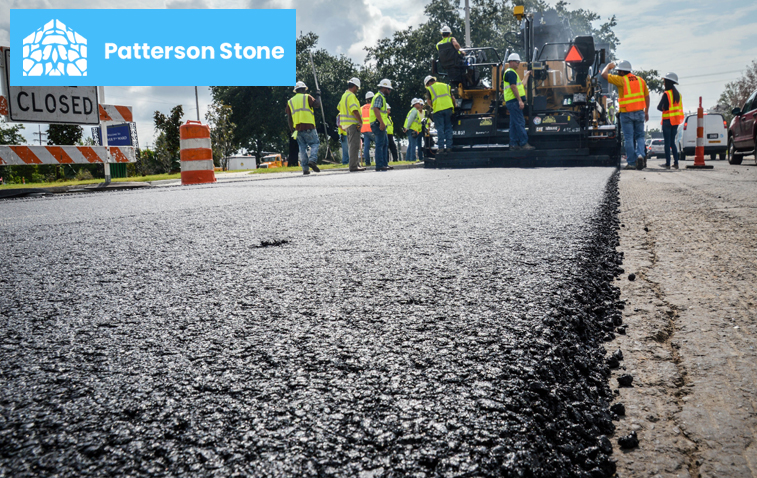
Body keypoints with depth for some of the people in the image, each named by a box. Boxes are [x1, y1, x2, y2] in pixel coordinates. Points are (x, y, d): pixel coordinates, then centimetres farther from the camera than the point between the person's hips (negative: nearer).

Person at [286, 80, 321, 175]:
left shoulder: (290, 101, 16)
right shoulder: (307, 97, 3)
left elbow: (289, 118, 13)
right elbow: (317, 104, -7)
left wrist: (292, 130, 17)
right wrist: (318, 96, 10)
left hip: (298, 128, 4)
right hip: (308, 127, -4)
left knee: (302, 148, 8)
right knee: (314, 143, 5)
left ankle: (305, 168, 2)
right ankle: (312, 160, -18)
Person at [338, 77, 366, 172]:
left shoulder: (344, 95, 17)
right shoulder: (351, 96, -13)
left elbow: (340, 108, 22)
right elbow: (355, 110, -21)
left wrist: (341, 124, 23)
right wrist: (361, 122, -14)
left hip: (346, 124, 10)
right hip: (353, 124, -10)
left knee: (352, 145, 14)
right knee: (354, 145, -9)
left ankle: (355, 164, 19)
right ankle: (353, 166, -9)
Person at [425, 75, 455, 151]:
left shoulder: (430, 89, 6)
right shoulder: (446, 86, 19)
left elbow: (429, 101, 0)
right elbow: (453, 98, 14)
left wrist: (432, 107, 18)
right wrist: (453, 108, 23)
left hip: (438, 110, -3)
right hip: (448, 108, 3)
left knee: (440, 129, 0)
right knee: (448, 128, 7)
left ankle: (441, 147, -6)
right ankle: (449, 146, 2)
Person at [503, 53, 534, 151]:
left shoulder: (511, 72, 24)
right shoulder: (511, 72, -9)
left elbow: (521, 85, 30)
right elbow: (513, 87, -18)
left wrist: (526, 75, 38)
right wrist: (520, 100, -21)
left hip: (512, 102, 11)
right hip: (514, 101, -11)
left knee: (514, 124, 9)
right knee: (520, 122, -11)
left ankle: (514, 145, 10)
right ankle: (524, 144, -11)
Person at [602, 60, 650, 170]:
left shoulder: (621, 80, -6)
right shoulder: (640, 80, 11)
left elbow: (604, 74, -1)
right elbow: (647, 97, 13)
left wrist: (609, 66, 18)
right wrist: (646, 112, 20)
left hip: (626, 113, -4)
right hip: (639, 112, 4)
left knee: (629, 138, 1)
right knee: (640, 136, 13)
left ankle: (631, 162, 2)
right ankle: (641, 154, -10)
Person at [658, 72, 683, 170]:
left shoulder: (667, 94, -12)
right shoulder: (678, 94, 11)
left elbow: (659, 107, -13)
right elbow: (680, 108, 16)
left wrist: (663, 109, 5)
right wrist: (668, 109, 10)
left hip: (668, 120, -7)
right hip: (676, 121, 7)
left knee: (667, 142, -3)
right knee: (672, 142, 13)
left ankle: (667, 164, -4)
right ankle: (676, 163, 8)